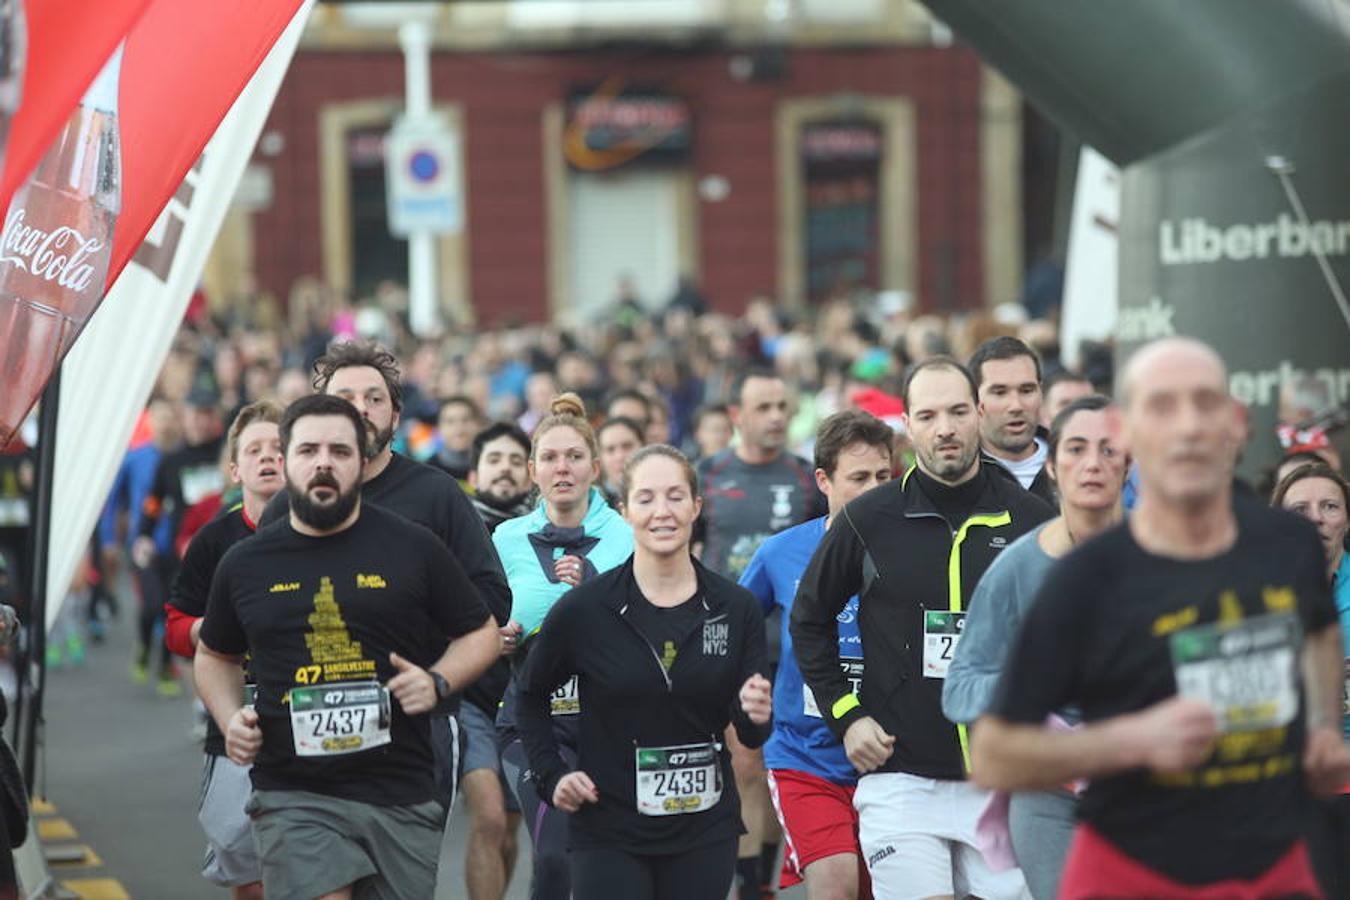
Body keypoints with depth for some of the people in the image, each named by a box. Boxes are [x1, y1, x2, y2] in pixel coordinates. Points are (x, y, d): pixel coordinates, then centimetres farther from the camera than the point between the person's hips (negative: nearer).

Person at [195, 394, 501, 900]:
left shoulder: (413, 549, 4)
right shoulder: (246, 565, 7)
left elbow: (481, 634, 13)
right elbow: (215, 655, 25)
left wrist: (437, 682, -7)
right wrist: (231, 719, 6)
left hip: (401, 798, 1)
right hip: (294, 796, -1)